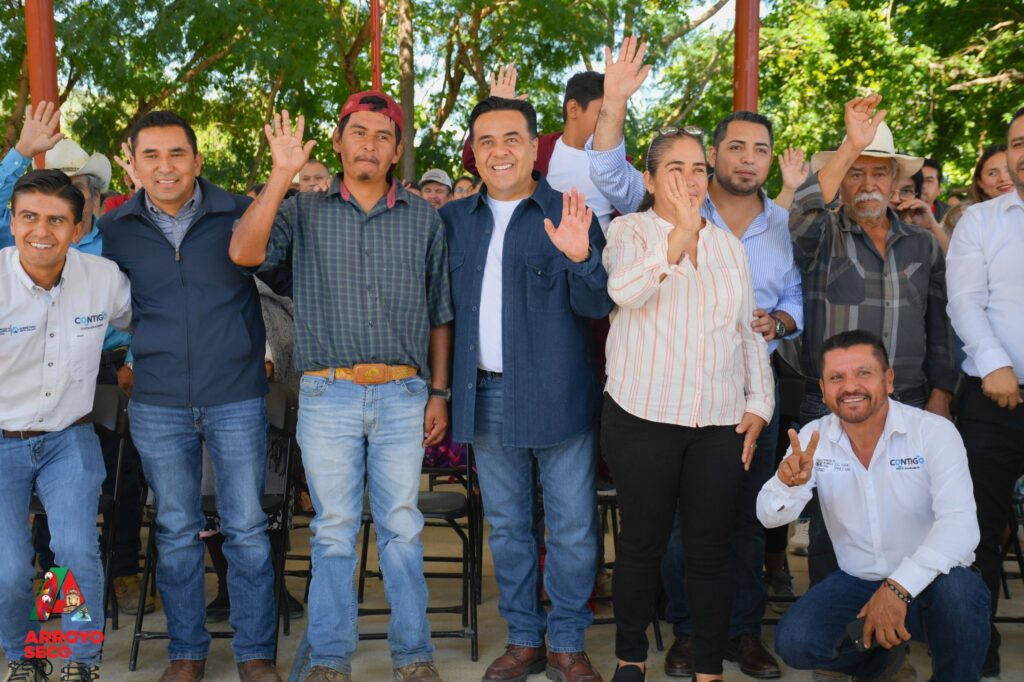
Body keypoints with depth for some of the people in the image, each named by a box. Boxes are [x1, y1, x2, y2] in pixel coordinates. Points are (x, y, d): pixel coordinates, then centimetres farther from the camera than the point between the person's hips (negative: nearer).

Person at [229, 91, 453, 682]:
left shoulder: (423, 219, 9)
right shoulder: (304, 212, 6)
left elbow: (441, 315, 11)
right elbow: (245, 253, -12)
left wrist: (439, 393, 6)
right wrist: (282, 175, -14)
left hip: (404, 395, 1)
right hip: (328, 393, 0)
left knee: (402, 527, 6)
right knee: (334, 529, 6)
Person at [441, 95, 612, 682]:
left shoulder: (570, 215, -3)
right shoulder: (454, 220, 8)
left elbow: (598, 305, -11)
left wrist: (580, 256, -28)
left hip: (558, 397, -3)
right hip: (487, 397, 4)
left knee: (573, 528, 3)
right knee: (507, 526, 14)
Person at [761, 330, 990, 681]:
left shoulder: (934, 431, -14)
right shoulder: (814, 437, -3)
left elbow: (959, 524, -25)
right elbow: (771, 516, -10)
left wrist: (899, 587, -37)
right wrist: (788, 482, -34)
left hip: (928, 583, -3)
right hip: (856, 583, 3)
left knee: (959, 590, -36)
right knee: (794, 642, -19)